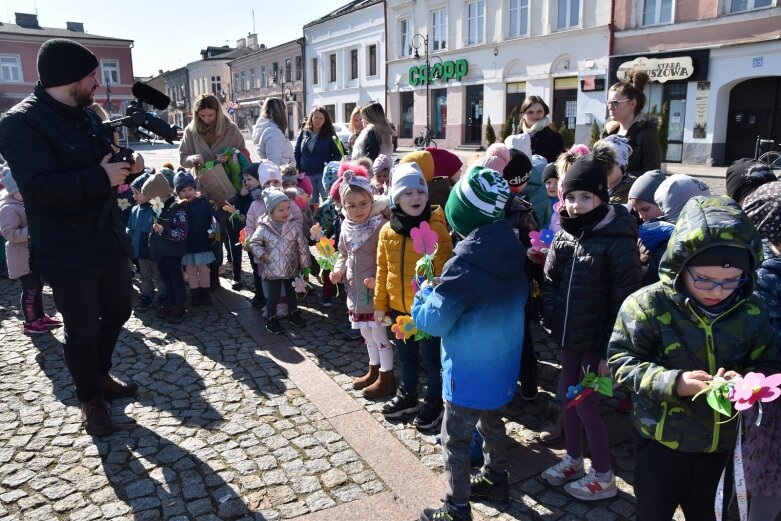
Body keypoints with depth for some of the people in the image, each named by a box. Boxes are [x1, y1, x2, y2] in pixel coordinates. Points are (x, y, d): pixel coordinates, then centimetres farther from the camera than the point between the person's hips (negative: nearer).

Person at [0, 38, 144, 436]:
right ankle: (90, 400, 25)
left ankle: (100, 375, 42)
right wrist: (102, 177, -27)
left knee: (119, 310, 19)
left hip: (108, 236, 8)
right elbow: (39, 186, -28)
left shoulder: (86, 115, 10)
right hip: (67, 251, -8)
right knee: (82, 329, 4)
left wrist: (127, 166, -1)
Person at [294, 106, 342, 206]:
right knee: (312, 202, 11)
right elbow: (296, 153, 10)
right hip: (307, 175, 3)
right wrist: (298, 170, 3)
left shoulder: (329, 135, 0)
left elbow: (338, 154, -2)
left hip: (323, 174, -3)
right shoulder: (303, 133, 8)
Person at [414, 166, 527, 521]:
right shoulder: (513, 250, -5)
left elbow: (433, 320, -24)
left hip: (470, 371, -8)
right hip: (502, 365, 8)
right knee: (491, 421, 28)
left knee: (456, 439, 9)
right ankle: (496, 479, 46)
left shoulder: (467, 261, -28)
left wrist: (425, 292, -3)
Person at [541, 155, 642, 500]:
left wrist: (610, 350, -16)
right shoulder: (564, 234, 3)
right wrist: (551, 318, -3)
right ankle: (573, 460, 37)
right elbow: (550, 280, 10)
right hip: (568, 335, 7)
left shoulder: (619, 242, -17)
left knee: (586, 405, 2)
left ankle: (603, 477, 23)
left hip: (596, 340, -6)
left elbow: (624, 302, -17)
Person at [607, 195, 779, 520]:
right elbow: (620, 360, -16)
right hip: (660, 441, -3)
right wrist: (672, 382, -30)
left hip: (722, 443, 4)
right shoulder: (648, 303, -18)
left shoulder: (752, 311, -6)